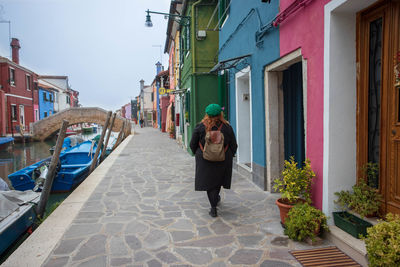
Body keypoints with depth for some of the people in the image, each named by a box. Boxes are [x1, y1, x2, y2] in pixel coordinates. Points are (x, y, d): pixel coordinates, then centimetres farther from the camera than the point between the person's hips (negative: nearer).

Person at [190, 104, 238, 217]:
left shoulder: (200, 127, -8)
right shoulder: (227, 127, -5)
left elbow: (192, 144, -1)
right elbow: (234, 145, 1)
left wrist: (197, 154, 16)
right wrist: (229, 156, 16)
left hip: (205, 160, -1)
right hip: (223, 159, 2)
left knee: (208, 182, 6)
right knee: (218, 179, 23)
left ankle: (213, 208, 4)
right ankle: (216, 198, 45)